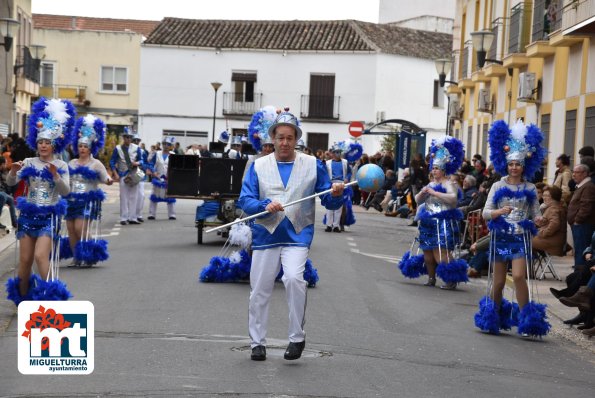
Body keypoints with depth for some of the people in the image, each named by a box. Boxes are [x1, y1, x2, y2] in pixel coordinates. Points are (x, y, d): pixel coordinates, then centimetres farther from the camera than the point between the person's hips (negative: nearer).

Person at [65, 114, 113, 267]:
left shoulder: (96, 164, 0)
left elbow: (105, 178, -5)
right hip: (72, 199, 5)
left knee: (81, 228, -15)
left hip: (88, 200, -5)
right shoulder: (72, 163, 13)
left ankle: (89, 257, -1)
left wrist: (109, 180, -25)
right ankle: (76, 257, 14)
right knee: (71, 229, 3)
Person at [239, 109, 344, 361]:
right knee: (259, 291, 5)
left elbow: (329, 202, 4)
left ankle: (297, 337, -9)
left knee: (294, 278, -24)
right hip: (265, 235, 2)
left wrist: (336, 194, -19)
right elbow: (245, 200, -2)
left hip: (297, 235, -2)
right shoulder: (259, 166, 6)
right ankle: (257, 343, 21)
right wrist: (265, 206, -22)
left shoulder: (313, 165, 5)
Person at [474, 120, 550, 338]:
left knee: (518, 275, -18)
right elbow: (485, 213, -1)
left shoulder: (530, 188, 5)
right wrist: (499, 212, -21)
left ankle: (527, 319, -9)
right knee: (498, 281, 5)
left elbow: (535, 214, 8)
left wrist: (537, 220, -15)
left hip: (521, 238, -1)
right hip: (500, 236, 1)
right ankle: (493, 319, 22)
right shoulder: (498, 186, 4)